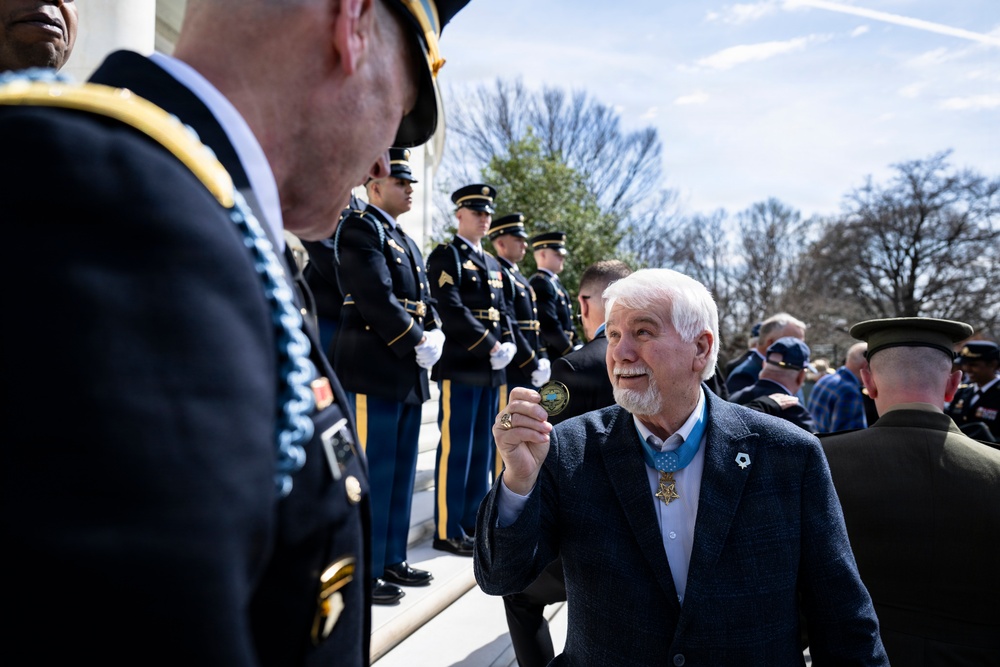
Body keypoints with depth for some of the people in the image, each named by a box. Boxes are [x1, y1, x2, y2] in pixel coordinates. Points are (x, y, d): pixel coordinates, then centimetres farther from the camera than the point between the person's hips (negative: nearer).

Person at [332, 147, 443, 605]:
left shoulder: (405, 241, 21)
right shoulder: (360, 228, -7)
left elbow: (423, 300, 18)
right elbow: (377, 298, -17)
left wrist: (434, 336, -2)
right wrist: (417, 345, -14)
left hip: (407, 374, 9)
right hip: (374, 371, -9)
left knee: (401, 471, 13)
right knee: (373, 473, -4)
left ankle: (391, 560, 24)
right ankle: (364, 572, 6)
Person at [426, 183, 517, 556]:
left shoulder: (492, 263, 21)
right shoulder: (446, 255, -3)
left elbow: (501, 311, 18)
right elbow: (451, 309, -15)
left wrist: (508, 344, -2)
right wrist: (491, 345, -16)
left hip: (491, 370, 8)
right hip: (461, 367, -8)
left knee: (483, 449, 11)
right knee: (455, 449, -4)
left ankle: (472, 521, 21)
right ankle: (448, 531, 4)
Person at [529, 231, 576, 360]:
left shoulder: (553, 282, 19)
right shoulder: (540, 283, -13)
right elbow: (549, 325, -21)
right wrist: (572, 352, -17)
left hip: (562, 355, 10)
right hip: (551, 356, -10)